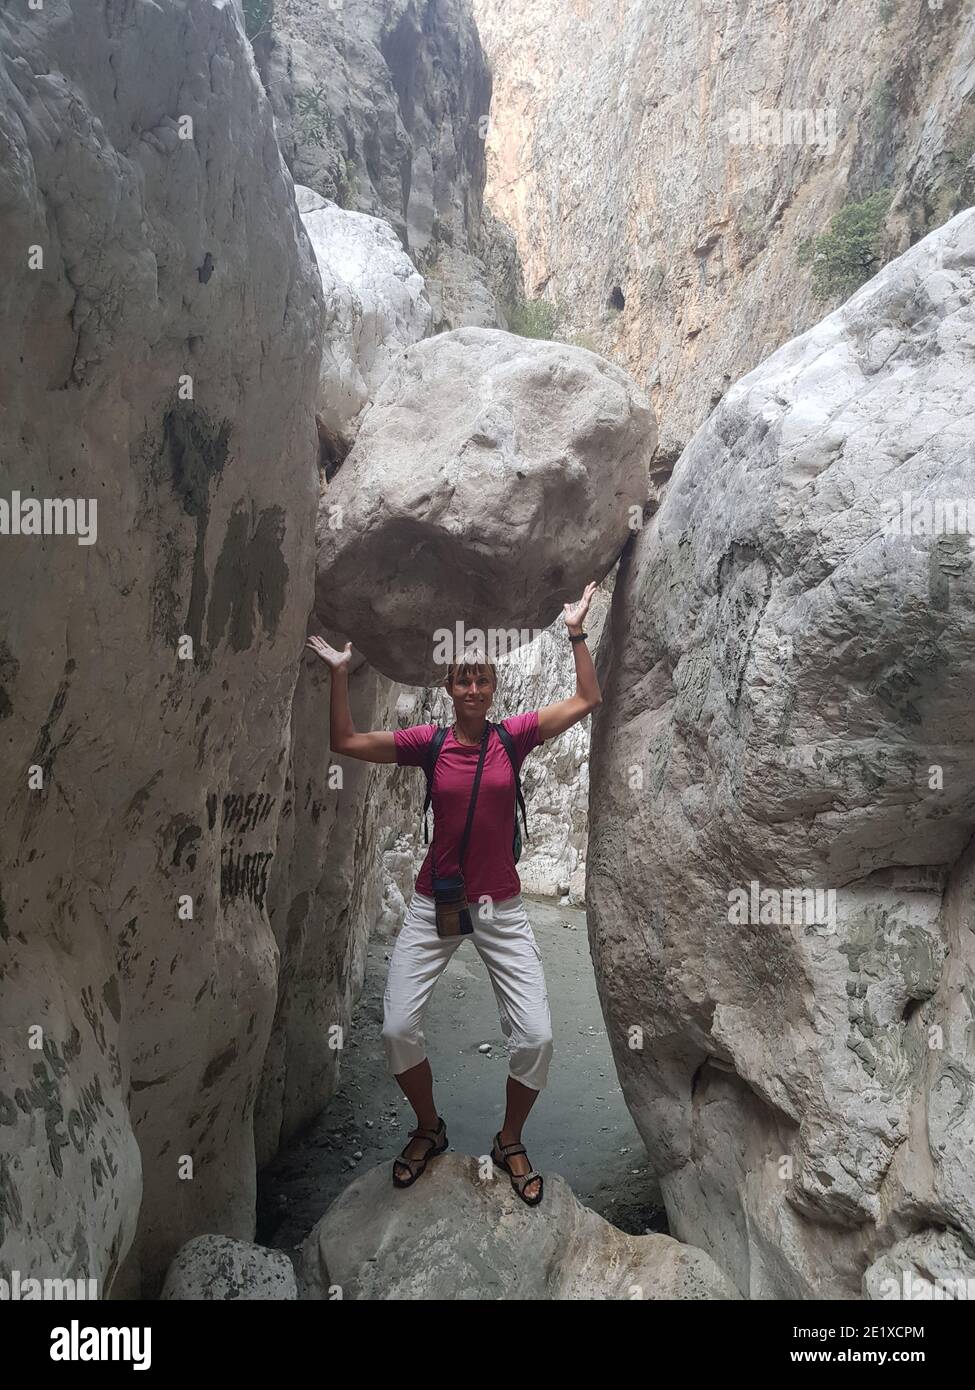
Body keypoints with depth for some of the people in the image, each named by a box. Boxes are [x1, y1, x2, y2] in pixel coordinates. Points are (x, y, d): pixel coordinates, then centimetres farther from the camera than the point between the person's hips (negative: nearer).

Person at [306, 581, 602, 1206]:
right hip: (434, 905, 0)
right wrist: (341, 673, -7)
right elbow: (346, 742, -2)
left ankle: (510, 1142, 23)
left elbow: (588, 700, -5)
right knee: (398, 1028, -3)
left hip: (502, 908, 0)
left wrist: (576, 633, -9)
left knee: (537, 1036, -5)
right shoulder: (428, 742, -2)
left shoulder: (514, 735, -3)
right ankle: (429, 1129, 27)